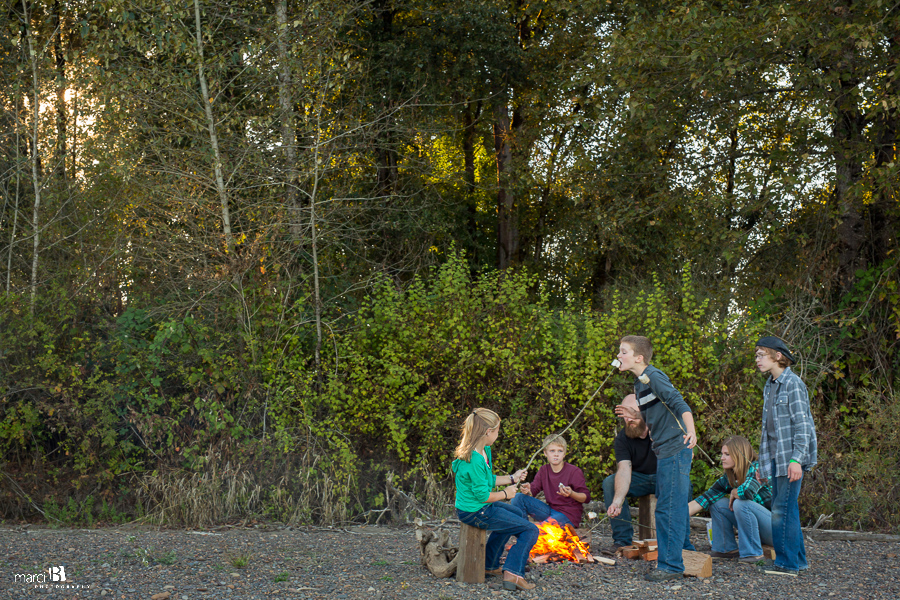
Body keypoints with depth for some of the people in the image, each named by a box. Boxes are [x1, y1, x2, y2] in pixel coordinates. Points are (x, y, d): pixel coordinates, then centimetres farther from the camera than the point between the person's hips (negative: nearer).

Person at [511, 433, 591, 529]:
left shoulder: (574, 472, -10)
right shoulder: (543, 471, 7)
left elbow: (586, 497, -11)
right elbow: (533, 490, 1)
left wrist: (572, 494, -32)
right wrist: (528, 491, -24)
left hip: (568, 515, -7)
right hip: (550, 510, 7)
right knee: (518, 498, -6)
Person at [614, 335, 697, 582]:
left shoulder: (653, 377, -14)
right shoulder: (640, 382, 15)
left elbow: (679, 404, -23)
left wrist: (691, 432, -35)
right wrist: (635, 415, 15)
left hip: (675, 449, -10)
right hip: (665, 451, 10)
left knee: (668, 508, -7)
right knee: (675, 506, 18)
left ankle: (670, 566, -2)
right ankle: (686, 552, 31)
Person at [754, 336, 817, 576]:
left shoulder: (792, 383, -11)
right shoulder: (769, 386, 16)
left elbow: (801, 424, -15)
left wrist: (796, 459, -21)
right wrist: (763, 461, 20)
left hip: (791, 457, -9)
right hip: (776, 457, 9)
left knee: (784, 509, -9)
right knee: (781, 508, 10)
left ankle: (787, 563, -4)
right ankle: (798, 559, 18)